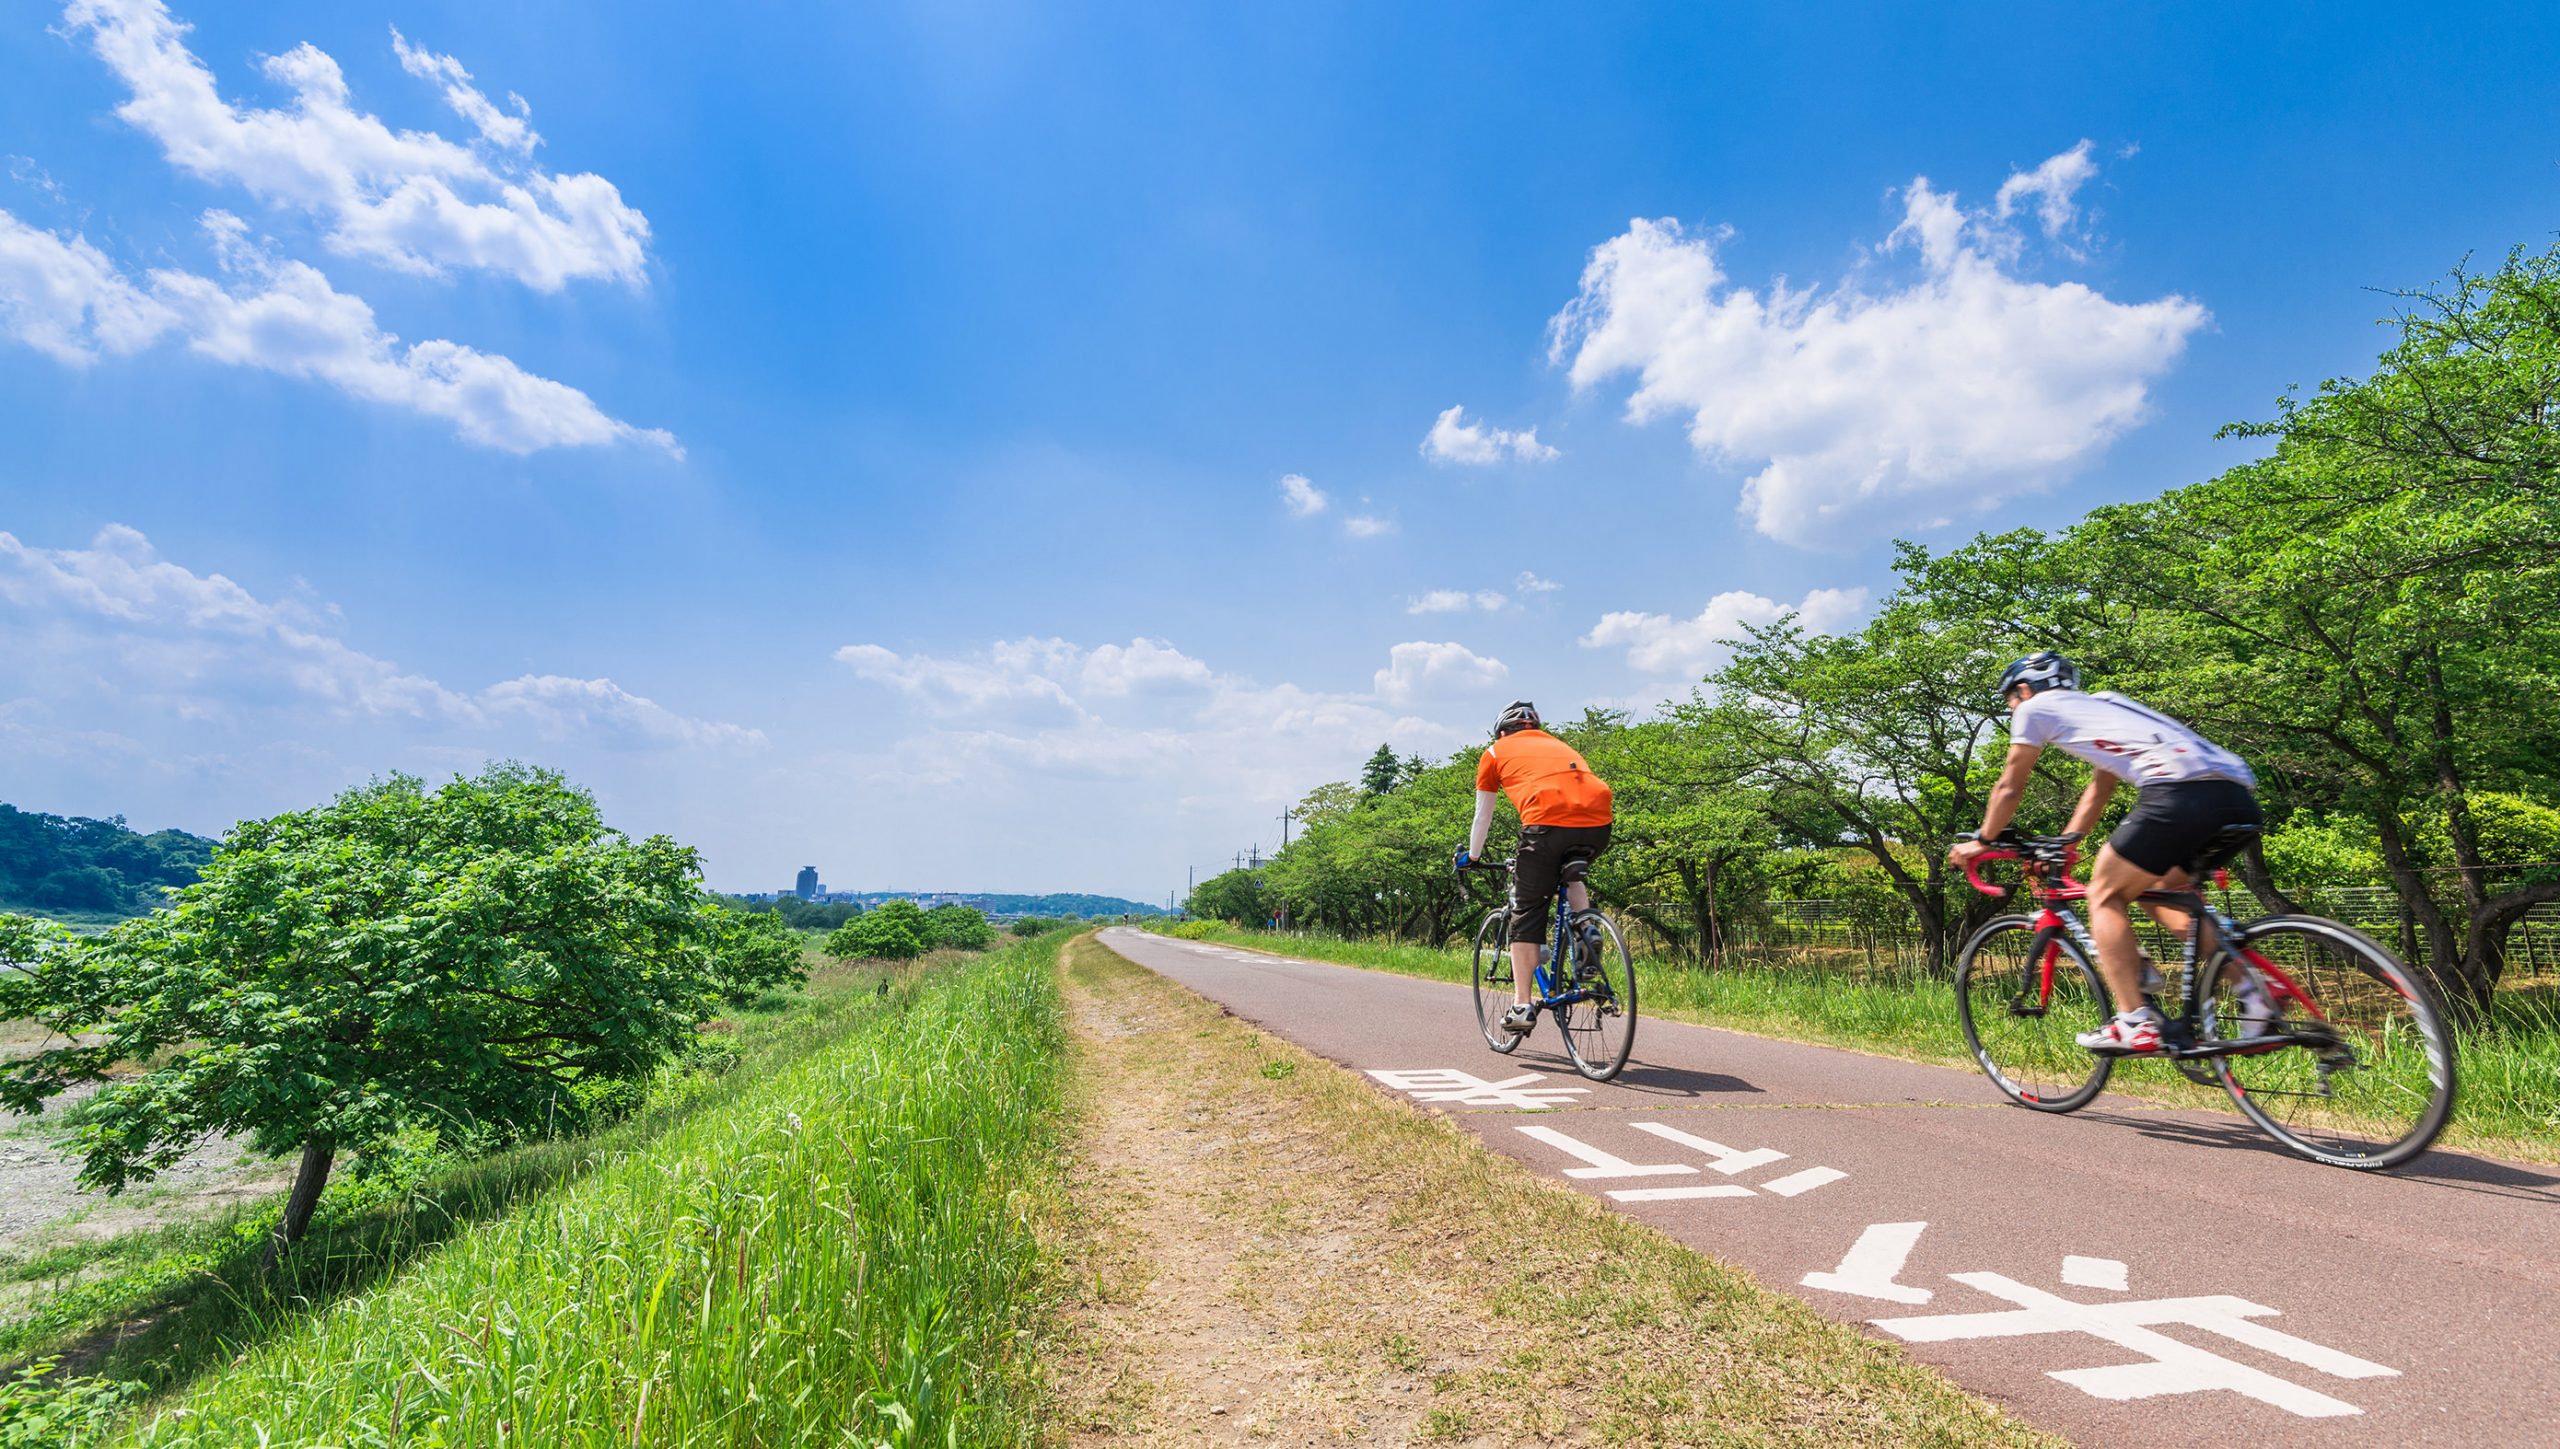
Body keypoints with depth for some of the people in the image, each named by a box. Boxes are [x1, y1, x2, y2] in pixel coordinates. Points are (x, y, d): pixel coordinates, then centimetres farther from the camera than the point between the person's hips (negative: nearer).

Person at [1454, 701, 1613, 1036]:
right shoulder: (1560, 745, 36)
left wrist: (1471, 857, 44)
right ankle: (1587, 927, 10)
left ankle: (1522, 1006, 6)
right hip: (1598, 823, 4)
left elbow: (1482, 817, 30)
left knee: (1526, 916, 8)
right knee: (1570, 872, 35)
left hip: (1547, 823, -4)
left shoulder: (1495, 752, 25)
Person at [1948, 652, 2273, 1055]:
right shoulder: (2103, 704, 36)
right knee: (2162, 893, 25)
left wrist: (1982, 842, 32)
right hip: (2241, 798, 8)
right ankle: (2255, 988, 9)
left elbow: (2009, 788, 20)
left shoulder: (2035, 707, 14)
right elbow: (2098, 792, 42)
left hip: (2182, 792, -8)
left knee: (2105, 895, 7)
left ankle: (2136, 1024, 0)